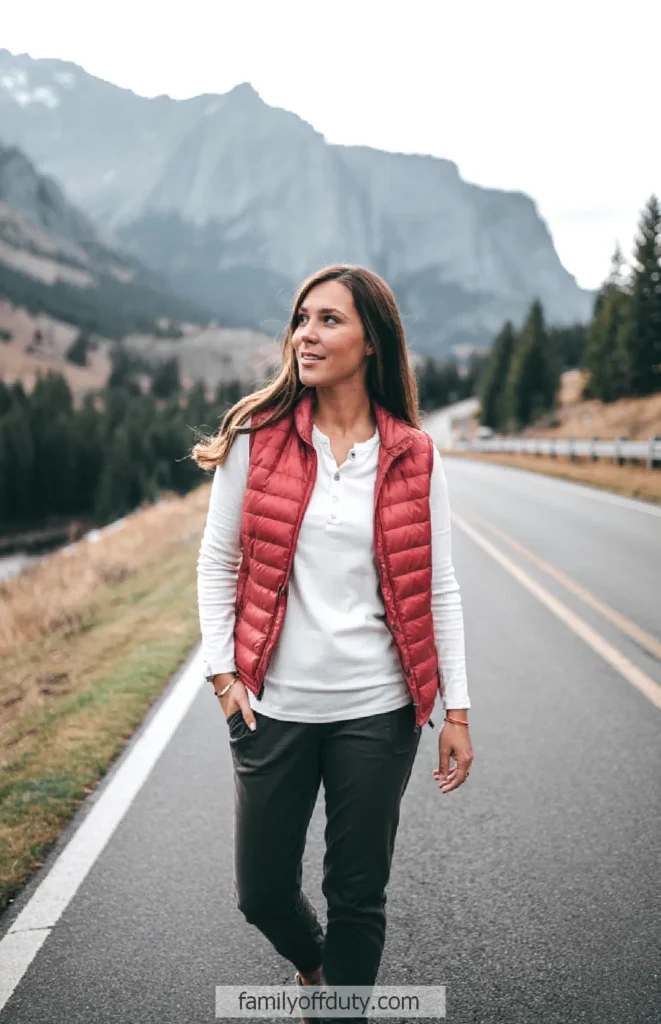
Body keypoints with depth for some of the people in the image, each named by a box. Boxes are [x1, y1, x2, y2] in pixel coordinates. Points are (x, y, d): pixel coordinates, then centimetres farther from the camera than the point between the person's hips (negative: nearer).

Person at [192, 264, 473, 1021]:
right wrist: (221, 672, -3)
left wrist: (456, 709, 0)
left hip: (378, 711, 0)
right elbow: (217, 562, 4)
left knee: (358, 896, 9)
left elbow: (437, 588, 2)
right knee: (262, 893, 12)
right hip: (273, 707, 1)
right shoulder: (255, 439, -3)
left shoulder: (414, 458, -1)